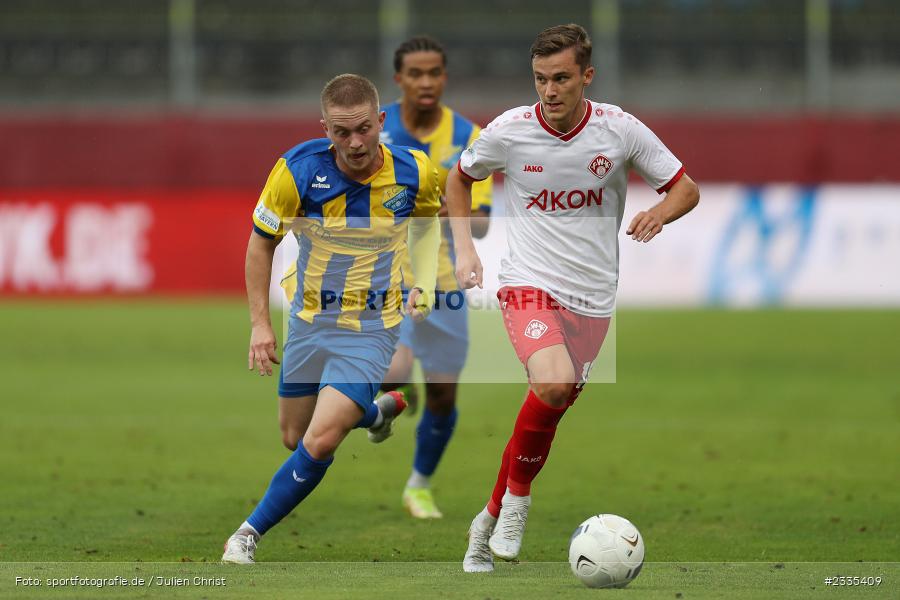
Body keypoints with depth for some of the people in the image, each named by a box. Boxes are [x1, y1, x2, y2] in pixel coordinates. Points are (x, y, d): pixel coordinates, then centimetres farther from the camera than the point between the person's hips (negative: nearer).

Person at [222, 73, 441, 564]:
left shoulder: (413, 172, -16)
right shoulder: (298, 170, -20)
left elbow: (427, 220, 10)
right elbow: (261, 243, -4)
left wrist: (424, 286, -2)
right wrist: (259, 324, -6)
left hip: (372, 326, -2)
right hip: (309, 319, 2)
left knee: (320, 442, -17)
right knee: (294, 438, 16)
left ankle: (250, 533, 2)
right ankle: (379, 411, 45)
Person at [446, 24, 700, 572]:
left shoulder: (621, 130, -5)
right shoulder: (509, 131, -6)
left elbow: (687, 188, 4)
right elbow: (460, 179, 14)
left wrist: (659, 213, -18)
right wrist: (464, 248, 2)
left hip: (593, 300, 3)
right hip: (529, 286, -3)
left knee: (547, 414, 8)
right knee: (554, 383, -30)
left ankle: (492, 520, 29)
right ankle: (517, 495, -8)